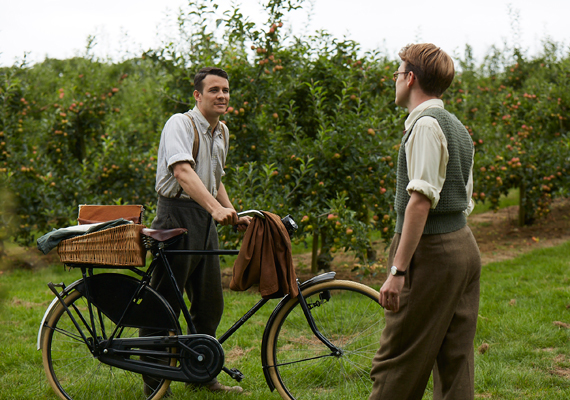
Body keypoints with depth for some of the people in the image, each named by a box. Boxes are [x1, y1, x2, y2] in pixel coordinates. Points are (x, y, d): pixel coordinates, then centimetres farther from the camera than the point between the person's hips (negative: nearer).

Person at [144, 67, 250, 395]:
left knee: (211, 303, 10)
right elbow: (182, 172, -27)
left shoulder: (223, 132, 15)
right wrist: (216, 208, -39)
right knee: (165, 302, -3)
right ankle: (154, 383, 6)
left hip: (206, 219, 8)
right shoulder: (180, 124, -10)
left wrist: (235, 217, 16)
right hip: (177, 216, -8)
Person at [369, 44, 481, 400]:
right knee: (456, 360, 10)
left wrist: (398, 269, -22)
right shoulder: (457, 127, 17)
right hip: (465, 246, 9)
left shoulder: (426, 124, -12)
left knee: (397, 363, -4)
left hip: (431, 250, -9)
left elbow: (421, 199, -21)